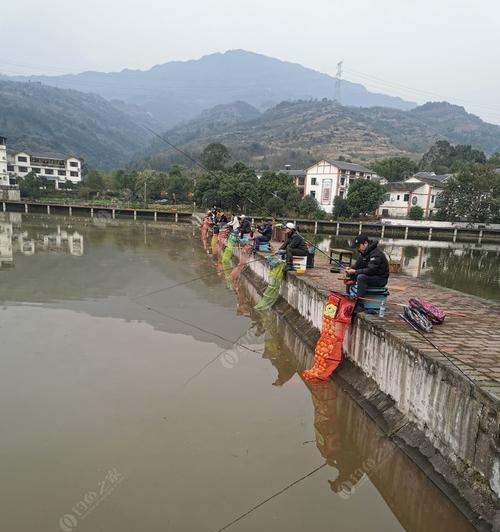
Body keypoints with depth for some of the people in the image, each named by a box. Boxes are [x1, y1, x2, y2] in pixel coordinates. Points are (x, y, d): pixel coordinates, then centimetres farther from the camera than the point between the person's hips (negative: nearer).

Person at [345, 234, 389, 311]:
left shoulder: (376, 253, -23)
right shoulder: (364, 252, 6)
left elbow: (370, 270, -32)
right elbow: (358, 265, 10)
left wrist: (355, 271, -30)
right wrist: (351, 269, -11)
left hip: (380, 279, -9)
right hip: (371, 276, 9)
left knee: (361, 277, -33)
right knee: (350, 275, 0)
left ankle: (360, 305, -29)